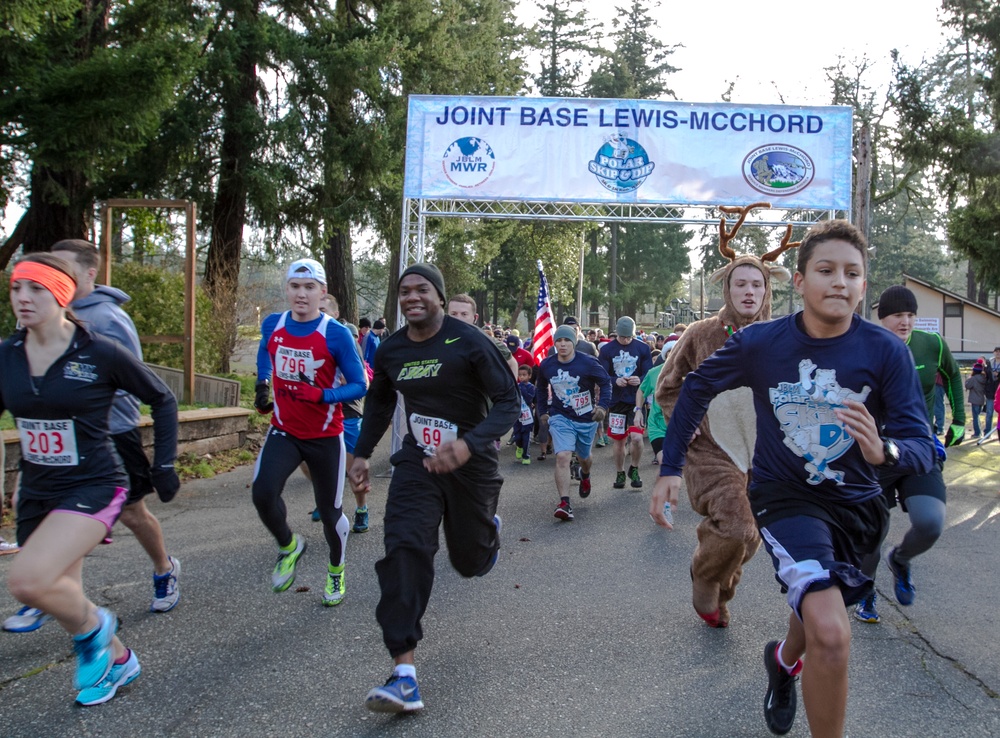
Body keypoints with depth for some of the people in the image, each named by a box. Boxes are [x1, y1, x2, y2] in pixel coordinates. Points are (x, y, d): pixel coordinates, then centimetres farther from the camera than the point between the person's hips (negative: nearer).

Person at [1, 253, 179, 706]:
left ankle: (92, 625, 6)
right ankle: (117, 661, 41)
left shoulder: (100, 353, -14)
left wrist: (163, 464, -2)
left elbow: (162, 399, -2)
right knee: (61, 596, 15)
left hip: (93, 487, -6)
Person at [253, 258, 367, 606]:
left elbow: (358, 385, -13)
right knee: (263, 491, -22)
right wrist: (262, 386, 9)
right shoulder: (272, 325, -3)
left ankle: (336, 572, 37)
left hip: (325, 437, -2)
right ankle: (289, 546, 9)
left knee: (330, 511, 8)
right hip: (284, 431, 3)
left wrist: (321, 396, -29)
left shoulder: (337, 334, -16)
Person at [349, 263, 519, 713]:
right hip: (417, 459, 3)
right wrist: (361, 453, 12)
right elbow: (379, 401, 19)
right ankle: (405, 678, -19)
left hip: (470, 462, -3)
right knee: (404, 548, -19)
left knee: (469, 561, 12)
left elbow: (509, 402, -20)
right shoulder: (391, 350, -2)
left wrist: (468, 444, -35)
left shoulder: (468, 342, -18)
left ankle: (488, 528, 53)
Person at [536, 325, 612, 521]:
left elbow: (606, 383, -5)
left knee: (583, 457, 22)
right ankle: (564, 503, -21)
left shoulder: (588, 363, -15)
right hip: (560, 418, 0)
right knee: (562, 457, -20)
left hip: (586, 419, 0)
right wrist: (542, 411, 13)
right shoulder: (546, 365, -5)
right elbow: (541, 388, 14)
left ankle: (585, 476, 59)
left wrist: (603, 405, -19)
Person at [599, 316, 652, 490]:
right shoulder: (607, 349, 0)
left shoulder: (642, 348, 1)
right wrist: (615, 380, -20)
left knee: (636, 437, -14)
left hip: (636, 399, -1)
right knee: (618, 440, 9)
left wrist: (640, 380, -19)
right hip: (616, 400, 1)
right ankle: (620, 473, 29)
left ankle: (634, 470, 11)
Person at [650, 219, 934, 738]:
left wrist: (885, 450, -42)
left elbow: (922, 448, -18)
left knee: (817, 611, 26)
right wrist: (670, 469, -4)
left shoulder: (887, 352, -15)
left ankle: (784, 660, 61)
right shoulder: (760, 343, -15)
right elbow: (697, 388, 1)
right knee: (832, 635, -25)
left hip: (856, 502, 3)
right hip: (784, 495, -3)